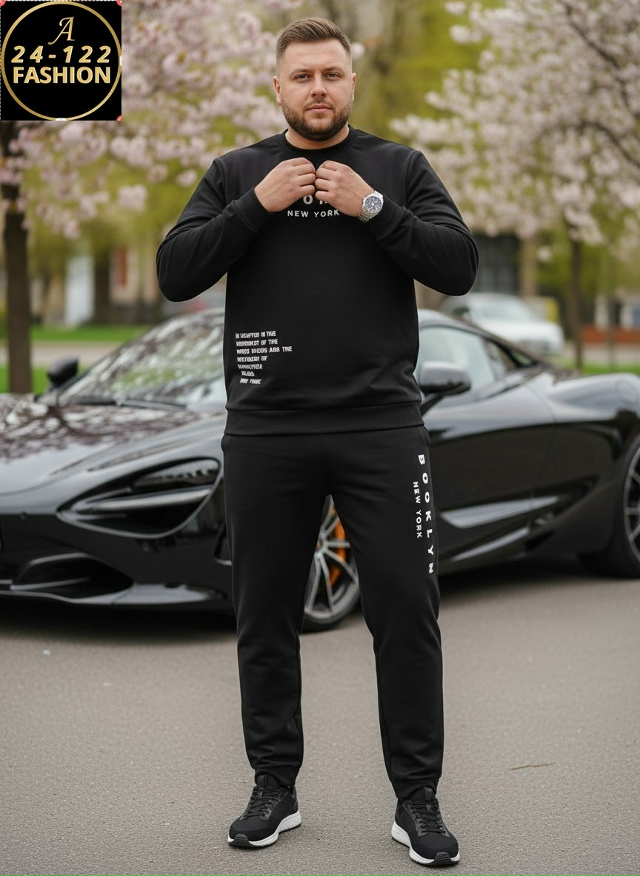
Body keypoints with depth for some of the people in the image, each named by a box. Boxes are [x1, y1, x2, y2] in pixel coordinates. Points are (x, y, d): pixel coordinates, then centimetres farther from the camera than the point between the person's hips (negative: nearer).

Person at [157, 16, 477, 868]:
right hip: (266, 434, 1)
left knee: (406, 610, -2)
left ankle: (418, 798, 8)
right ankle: (274, 788, 22)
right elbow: (175, 273, 0)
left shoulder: (399, 167, 8)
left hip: (381, 426, -1)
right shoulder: (236, 173, 10)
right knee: (266, 615, 8)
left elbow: (458, 266, -2)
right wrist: (256, 206, -10)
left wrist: (373, 208, -12)